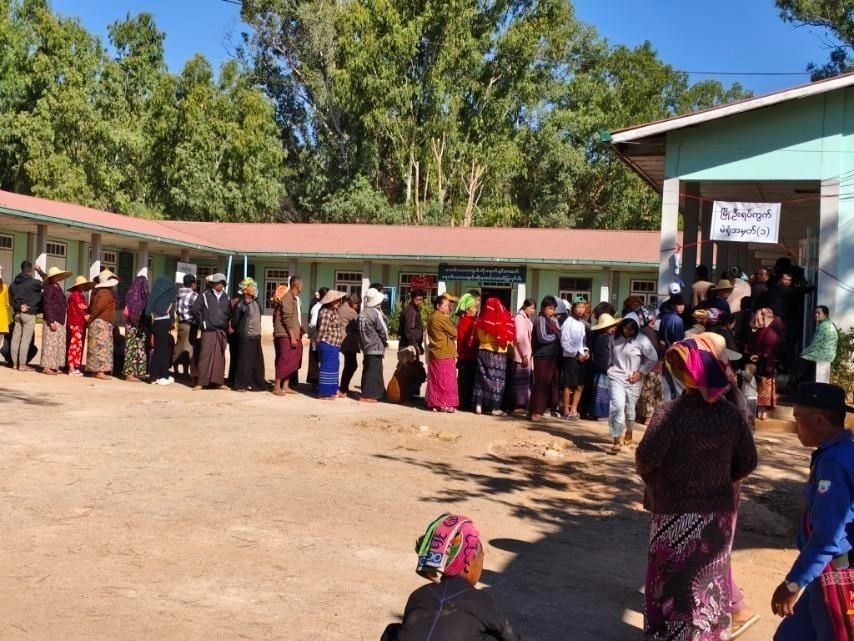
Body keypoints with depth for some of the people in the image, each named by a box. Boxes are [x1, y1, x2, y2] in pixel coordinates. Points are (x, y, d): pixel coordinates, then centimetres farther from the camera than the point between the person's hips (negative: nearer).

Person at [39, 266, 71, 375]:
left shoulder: (58, 289, 18)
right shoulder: (49, 289, -7)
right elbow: (47, 306, -14)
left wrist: (63, 321, 16)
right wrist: (51, 321, -20)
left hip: (60, 321, 9)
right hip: (52, 321, -9)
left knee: (58, 344, 9)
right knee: (50, 343, -8)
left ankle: (53, 366, 13)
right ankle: (47, 367, -7)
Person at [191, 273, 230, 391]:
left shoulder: (225, 298, 12)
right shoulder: (205, 296, -2)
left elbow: (229, 313, 22)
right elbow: (195, 309, -5)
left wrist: (226, 325, 12)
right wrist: (202, 324, -4)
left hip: (221, 332, 5)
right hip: (208, 331, -5)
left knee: (220, 357, 6)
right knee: (205, 356, -7)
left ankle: (219, 381, 12)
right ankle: (200, 382, -4)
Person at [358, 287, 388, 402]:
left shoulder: (362, 313, 6)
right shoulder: (376, 313, -16)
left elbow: (360, 329, 10)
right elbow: (383, 329, -12)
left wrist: (362, 344, 16)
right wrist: (385, 341, 5)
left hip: (366, 346, 8)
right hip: (376, 347, -8)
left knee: (367, 370, 13)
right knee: (374, 371, -4)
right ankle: (368, 395, -5)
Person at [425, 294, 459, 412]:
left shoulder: (432, 317, 13)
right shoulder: (442, 318, -16)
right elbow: (454, 333, -11)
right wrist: (449, 320, 4)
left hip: (434, 353, 9)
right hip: (445, 353, -9)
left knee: (435, 380, 11)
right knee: (445, 380, -4)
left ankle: (434, 403, 14)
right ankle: (445, 404, -2)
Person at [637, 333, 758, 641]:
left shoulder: (670, 412, -18)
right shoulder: (732, 413, -6)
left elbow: (647, 458, -21)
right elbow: (747, 462, -1)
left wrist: (653, 483, 0)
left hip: (676, 510, -4)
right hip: (719, 509, 4)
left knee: (673, 578, 9)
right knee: (709, 575, 17)